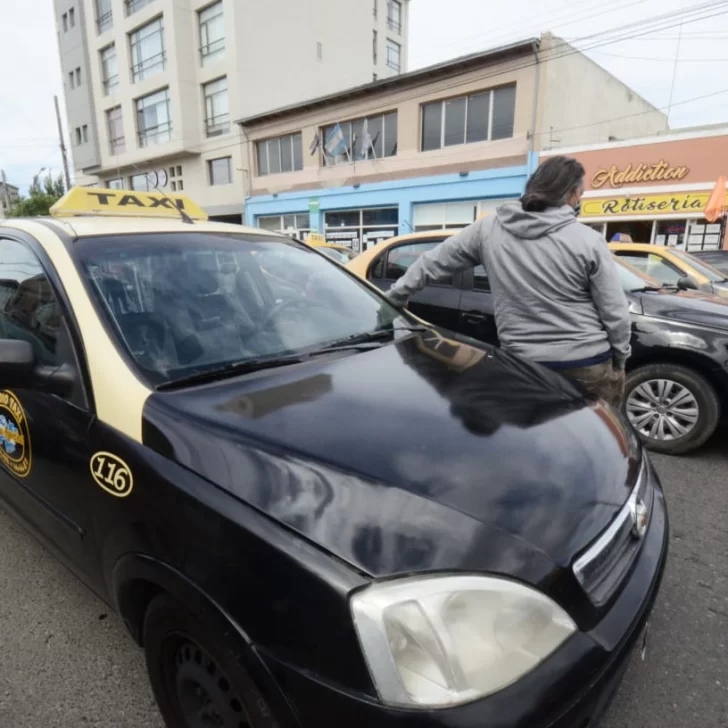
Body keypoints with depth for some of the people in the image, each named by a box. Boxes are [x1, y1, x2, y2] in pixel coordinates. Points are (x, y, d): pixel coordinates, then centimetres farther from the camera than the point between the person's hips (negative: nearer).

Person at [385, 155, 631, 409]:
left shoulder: (487, 229, -2)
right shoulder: (588, 240, -10)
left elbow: (432, 262, 8)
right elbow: (614, 312, -6)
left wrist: (397, 294, 22)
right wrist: (620, 358, 10)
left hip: (523, 365, 3)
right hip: (589, 365, -2)